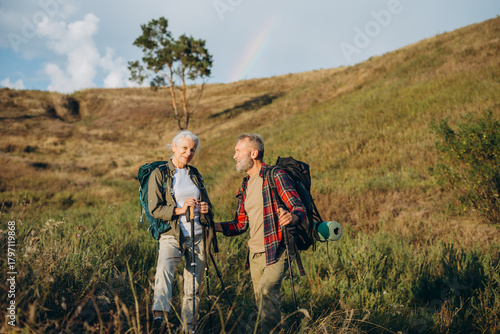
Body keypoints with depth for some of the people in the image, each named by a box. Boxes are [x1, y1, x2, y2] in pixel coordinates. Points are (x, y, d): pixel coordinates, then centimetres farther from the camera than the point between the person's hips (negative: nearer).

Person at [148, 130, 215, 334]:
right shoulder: (159, 174, 2)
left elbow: (207, 204, 25)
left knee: (194, 287, 5)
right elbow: (154, 209, -6)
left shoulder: (195, 175, 17)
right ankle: (160, 317, -44)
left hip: (198, 236, 5)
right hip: (172, 236, -5)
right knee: (164, 269, -32)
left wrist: (206, 210, 1)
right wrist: (179, 209, -19)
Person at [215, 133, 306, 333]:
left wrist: (293, 217, -37)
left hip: (277, 251, -7)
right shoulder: (245, 186, 16)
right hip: (255, 254, 7)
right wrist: (213, 225, 4)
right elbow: (240, 225, 16)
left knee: (266, 289, -25)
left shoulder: (276, 176, -7)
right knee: (262, 302, 10)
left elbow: (300, 208, -14)